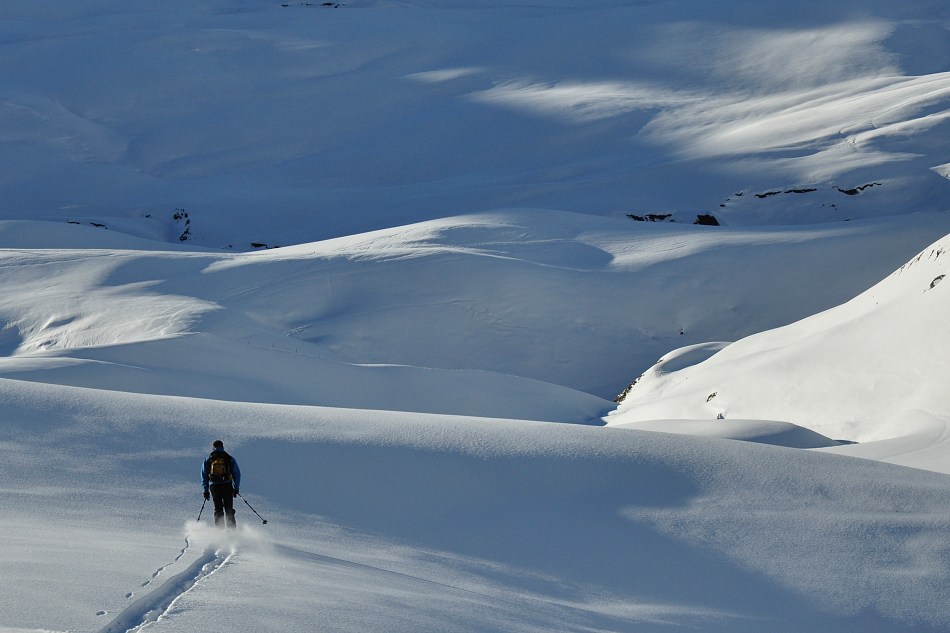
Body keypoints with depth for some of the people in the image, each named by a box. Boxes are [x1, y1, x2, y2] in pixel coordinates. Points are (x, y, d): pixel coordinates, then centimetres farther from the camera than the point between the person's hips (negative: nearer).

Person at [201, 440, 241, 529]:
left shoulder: (208, 460, 10)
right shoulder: (230, 459, 8)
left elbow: (204, 476, 8)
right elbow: (237, 474, 6)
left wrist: (206, 490, 11)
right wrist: (236, 488, 11)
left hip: (214, 487, 1)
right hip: (228, 486, -1)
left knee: (218, 510, 7)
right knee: (229, 510, 5)